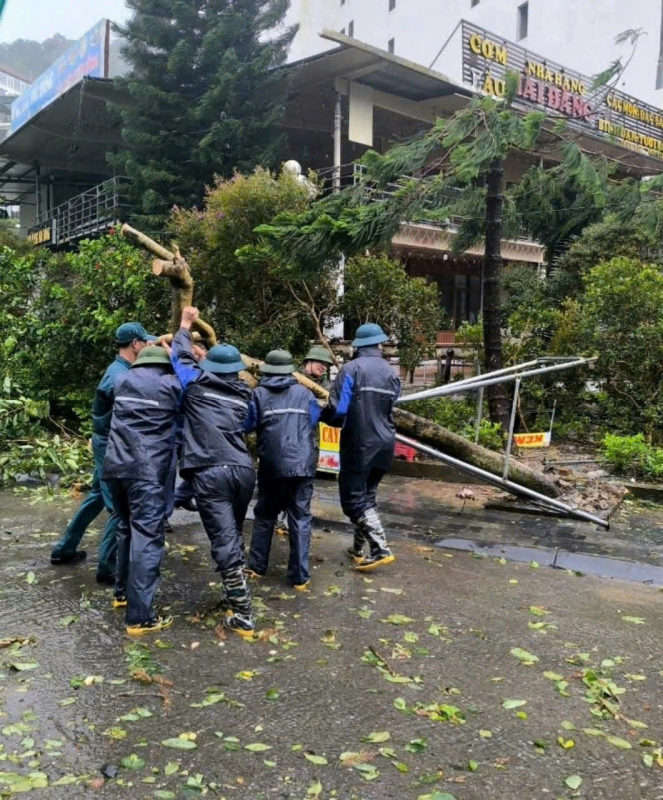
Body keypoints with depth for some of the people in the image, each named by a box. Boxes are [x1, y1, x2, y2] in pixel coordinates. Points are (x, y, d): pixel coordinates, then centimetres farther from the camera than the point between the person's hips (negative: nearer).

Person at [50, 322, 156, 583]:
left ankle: (64, 550, 34)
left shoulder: (120, 370, 9)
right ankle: (107, 568, 8)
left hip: (107, 444, 10)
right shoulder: (120, 376, -22)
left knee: (98, 497, 21)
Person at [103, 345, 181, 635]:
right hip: (147, 470, -7)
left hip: (116, 466, 7)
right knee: (147, 538, -6)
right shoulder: (170, 385, 0)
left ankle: (122, 592, 35)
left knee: (127, 529, 23)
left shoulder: (123, 382, 15)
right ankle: (140, 617, -7)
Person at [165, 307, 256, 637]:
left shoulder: (197, 385, 8)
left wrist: (185, 326, 41)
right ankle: (235, 597, 34)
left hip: (210, 473, -4)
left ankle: (243, 616, -1)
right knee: (233, 536, 21)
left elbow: (181, 357, 23)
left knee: (224, 543, -3)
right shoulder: (243, 394, 17)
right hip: (243, 470, 4)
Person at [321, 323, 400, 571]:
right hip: (385, 444, 6)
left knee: (354, 500, -1)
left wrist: (321, 415, 5)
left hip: (358, 444, -6)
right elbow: (388, 410, 12)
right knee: (367, 496, 18)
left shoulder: (351, 369, -10)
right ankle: (359, 548, 25)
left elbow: (337, 410, -15)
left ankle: (380, 549, -9)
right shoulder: (391, 374, 8)